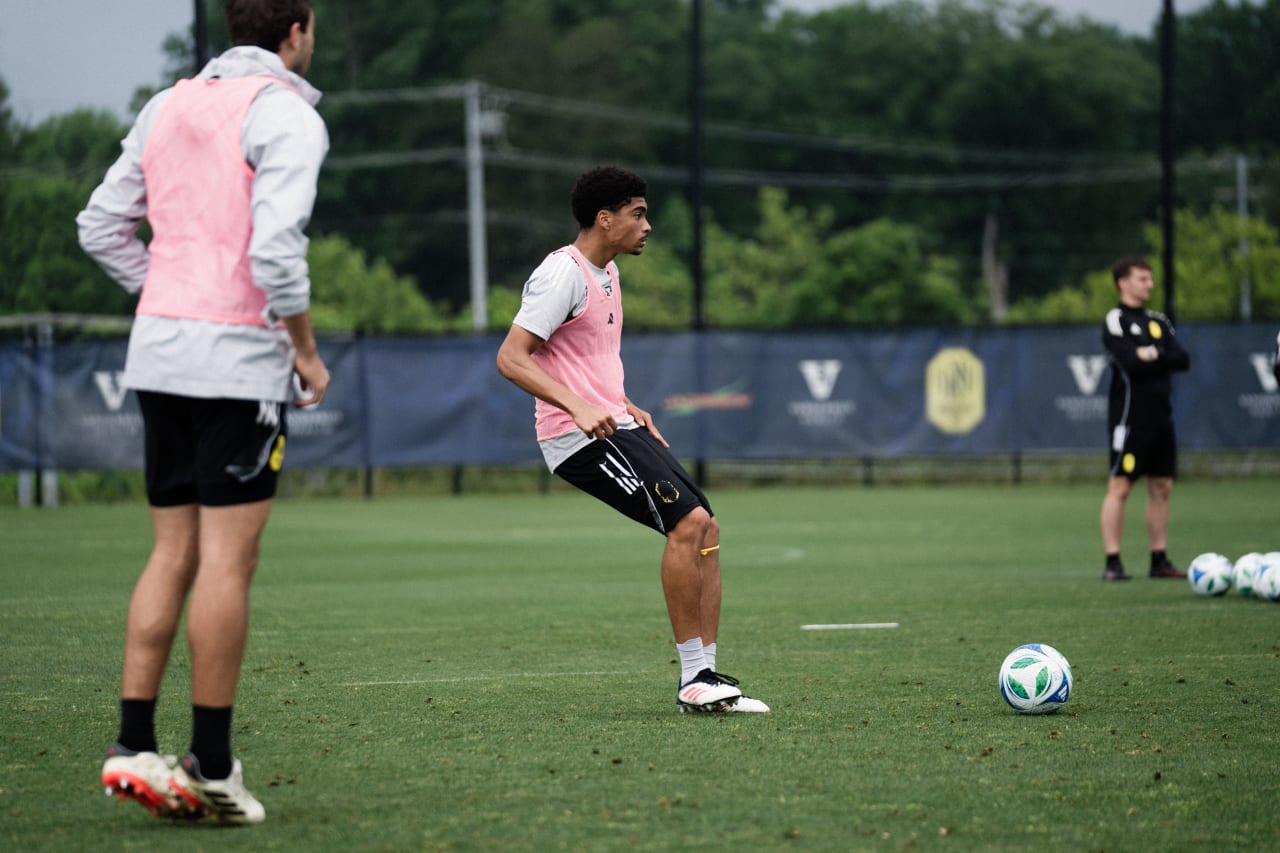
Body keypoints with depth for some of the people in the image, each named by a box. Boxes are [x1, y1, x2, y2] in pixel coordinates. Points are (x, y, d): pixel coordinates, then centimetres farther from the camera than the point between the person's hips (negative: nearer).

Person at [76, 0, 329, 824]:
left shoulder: (168, 106, 14)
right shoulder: (287, 116, -9)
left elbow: (102, 226, 16)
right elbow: (276, 248, -20)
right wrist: (307, 351, -7)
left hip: (159, 351, 7)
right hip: (240, 360, -7)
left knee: (174, 554, 11)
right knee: (228, 560, -3)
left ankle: (134, 745, 7)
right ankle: (212, 767, 0)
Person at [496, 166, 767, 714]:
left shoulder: (607, 273, 18)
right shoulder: (563, 273, -12)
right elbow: (511, 358, -20)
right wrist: (579, 408, -30)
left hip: (614, 427, 10)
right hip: (581, 438, -10)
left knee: (706, 526, 2)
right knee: (688, 523, -19)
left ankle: (705, 678, 4)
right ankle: (693, 679, -13)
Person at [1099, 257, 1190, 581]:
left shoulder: (1158, 321, 15)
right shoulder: (1115, 320, -6)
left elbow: (1183, 359, 3)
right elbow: (1130, 363, -20)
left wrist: (1153, 355, -10)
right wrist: (1164, 358, -5)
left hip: (1160, 417, 7)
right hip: (1130, 417, -7)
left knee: (1162, 487, 8)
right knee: (1120, 487, -8)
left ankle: (1159, 560, 14)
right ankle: (1112, 563, -7)